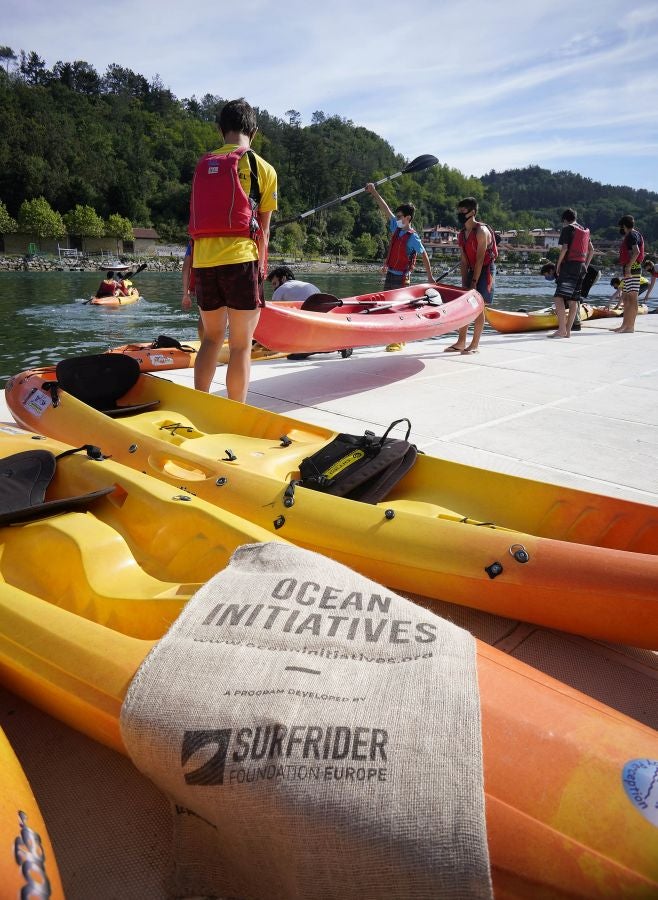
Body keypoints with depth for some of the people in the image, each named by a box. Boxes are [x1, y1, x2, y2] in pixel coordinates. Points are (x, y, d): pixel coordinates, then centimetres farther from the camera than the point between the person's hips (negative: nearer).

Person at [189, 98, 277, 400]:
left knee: (211, 337, 18)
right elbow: (262, 229, 3)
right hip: (239, 261, -4)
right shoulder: (262, 168, 4)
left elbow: (198, 220, 11)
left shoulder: (202, 166, 14)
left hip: (202, 262, 5)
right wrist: (260, 269, 12)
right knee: (240, 345, 0)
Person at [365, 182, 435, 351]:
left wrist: (429, 276, -10)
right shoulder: (396, 228, 6)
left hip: (402, 278, -8)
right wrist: (374, 192, 6)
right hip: (390, 275, 8)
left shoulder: (412, 237, -13)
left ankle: (398, 342, 1)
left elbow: (424, 255, -9)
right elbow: (386, 210, 8)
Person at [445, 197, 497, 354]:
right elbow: (464, 261, 6)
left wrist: (474, 282, -22)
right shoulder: (461, 235, 7)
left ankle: (474, 345, -2)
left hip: (486, 270, -7)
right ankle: (461, 343, 11)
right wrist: (464, 283, -2)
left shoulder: (481, 231, -16)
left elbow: (480, 259, -20)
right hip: (472, 270, 8)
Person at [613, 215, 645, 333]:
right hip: (629, 270, 11)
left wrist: (628, 267, -27)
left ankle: (630, 327, -13)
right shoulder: (629, 236, 22)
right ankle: (625, 325, 16)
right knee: (625, 298, 12)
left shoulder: (632, 235, -9)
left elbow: (636, 252, -23)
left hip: (632, 269, -11)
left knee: (632, 298, -11)